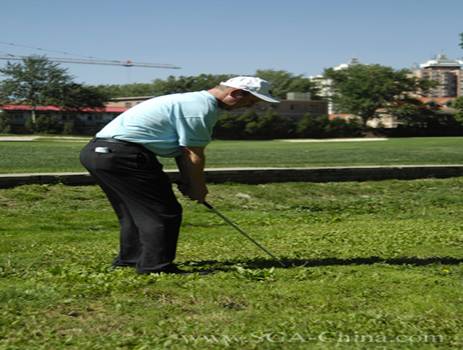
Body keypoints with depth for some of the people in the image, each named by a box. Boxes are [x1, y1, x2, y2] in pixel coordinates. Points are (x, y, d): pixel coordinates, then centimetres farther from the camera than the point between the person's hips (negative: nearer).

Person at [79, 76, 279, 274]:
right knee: (163, 213, -4)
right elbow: (194, 155, -9)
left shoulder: (192, 101, 19)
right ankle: (156, 266, 0)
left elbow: (183, 150, 23)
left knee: (135, 210, 23)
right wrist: (198, 188, 6)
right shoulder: (202, 108, -13)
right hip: (121, 154, -11)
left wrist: (188, 184, 21)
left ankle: (129, 259, 33)